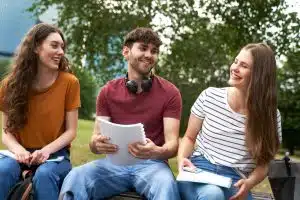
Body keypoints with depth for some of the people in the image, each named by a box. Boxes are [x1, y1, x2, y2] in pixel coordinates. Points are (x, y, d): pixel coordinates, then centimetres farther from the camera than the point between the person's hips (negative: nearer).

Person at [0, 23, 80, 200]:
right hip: (22, 154, 2)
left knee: (44, 175, -36)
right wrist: (17, 149, -19)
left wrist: (46, 150, -20)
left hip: (55, 154, -1)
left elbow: (71, 131, -4)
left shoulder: (69, 82, -5)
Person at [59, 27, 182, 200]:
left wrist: (156, 152, -32)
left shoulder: (170, 92, -1)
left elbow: (172, 143, -8)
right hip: (114, 162, 2)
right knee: (74, 179, -29)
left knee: (167, 186, -37)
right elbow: (95, 138, 2)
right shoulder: (108, 91, 6)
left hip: (151, 163, -1)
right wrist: (97, 144, -24)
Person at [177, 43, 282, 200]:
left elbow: (263, 164, 7)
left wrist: (250, 183, -14)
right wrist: (182, 158, -9)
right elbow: (189, 137, 12)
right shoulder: (209, 97, 2)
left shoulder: (271, 115, 1)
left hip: (235, 182, 1)